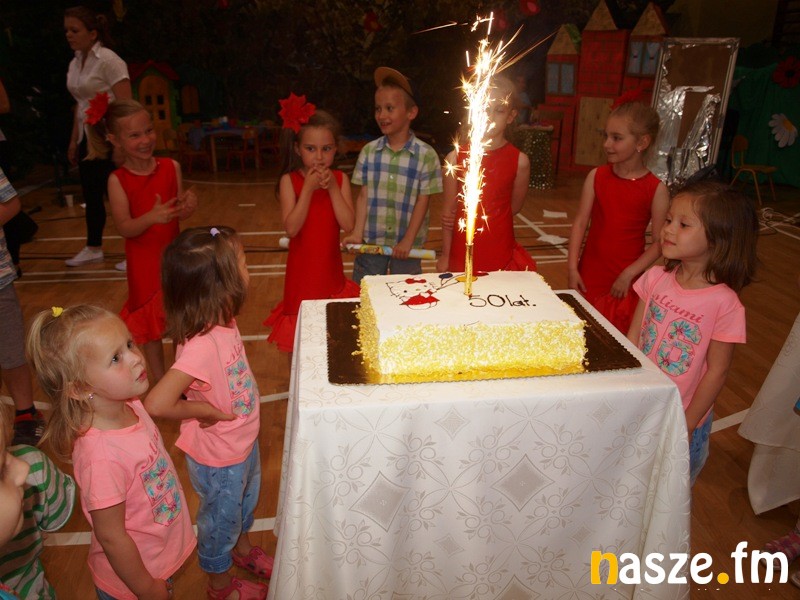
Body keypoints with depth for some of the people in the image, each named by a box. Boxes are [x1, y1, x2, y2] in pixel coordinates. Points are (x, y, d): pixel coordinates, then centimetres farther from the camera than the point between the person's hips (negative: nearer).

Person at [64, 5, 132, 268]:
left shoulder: (108, 60, -11)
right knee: (91, 193, 13)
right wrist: (74, 140, 16)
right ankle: (93, 248, 26)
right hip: (88, 137, 8)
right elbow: (80, 105, 18)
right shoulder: (75, 64, 12)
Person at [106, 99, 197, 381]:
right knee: (150, 324, 11)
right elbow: (125, 228, -17)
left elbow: (179, 213, 1)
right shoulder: (118, 180, -13)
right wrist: (152, 217, -36)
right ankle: (160, 382, 28)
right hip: (144, 260, -2)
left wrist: (188, 206, -23)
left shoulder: (171, 167, -5)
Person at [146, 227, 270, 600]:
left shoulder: (222, 320, -13)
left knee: (245, 501, 32)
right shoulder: (201, 345, -39)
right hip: (219, 457, -7)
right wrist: (207, 410, -26)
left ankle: (243, 550, 62)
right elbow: (157, 404, -40)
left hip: (244, 442, 7)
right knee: (220, 518, 21)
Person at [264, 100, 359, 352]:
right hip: (302, 272, -2)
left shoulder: (340, 179, -2)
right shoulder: (290, 180, -9)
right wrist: (308, 189, -23)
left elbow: (348, 224, -13)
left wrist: (332, 188, -19)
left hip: (331, 269, 2)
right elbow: (291, 228, -20)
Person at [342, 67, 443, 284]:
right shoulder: (368, 152, -1)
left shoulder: (426, 155, -9)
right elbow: (363, 196, 0)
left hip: (407, 244, -2)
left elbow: (422, 201, -8)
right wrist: (357, 233, -9)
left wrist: (408, 241, -12)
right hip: (371, 242, 2)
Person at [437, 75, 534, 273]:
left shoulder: (519, 161, -6)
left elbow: (514, 206, 6)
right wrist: (444, 255, 5)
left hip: (501, 253, 0)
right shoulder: (455, 158, -5)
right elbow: (448, 212, 2)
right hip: (462, 254, 0)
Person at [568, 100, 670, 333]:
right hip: (589, 277, 2)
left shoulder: (656, 189, -6)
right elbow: (580, 223, -1)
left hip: (624, 282, -2)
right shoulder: (596, 176, 1)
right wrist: (572, 268, -6)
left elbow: (660, 242, -4)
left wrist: (629, 274, -12)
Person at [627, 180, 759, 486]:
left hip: (681, 418, -3)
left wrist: (687, 425, -9)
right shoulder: (656, 278, -8)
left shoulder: (724, 303, -19)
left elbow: (717, 370, -13)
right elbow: (633, 335, 0)